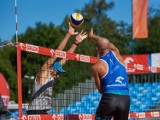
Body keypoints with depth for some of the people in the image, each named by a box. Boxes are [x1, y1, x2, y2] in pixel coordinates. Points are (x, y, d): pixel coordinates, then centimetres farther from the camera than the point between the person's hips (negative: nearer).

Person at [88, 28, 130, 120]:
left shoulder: (96, 67, -1)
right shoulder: (115, 53, 7)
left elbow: (100, 90, 5)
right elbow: (107, 43, 30)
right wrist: (92, 36, 44)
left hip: (109, 98, -4)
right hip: (125, 98, 4)